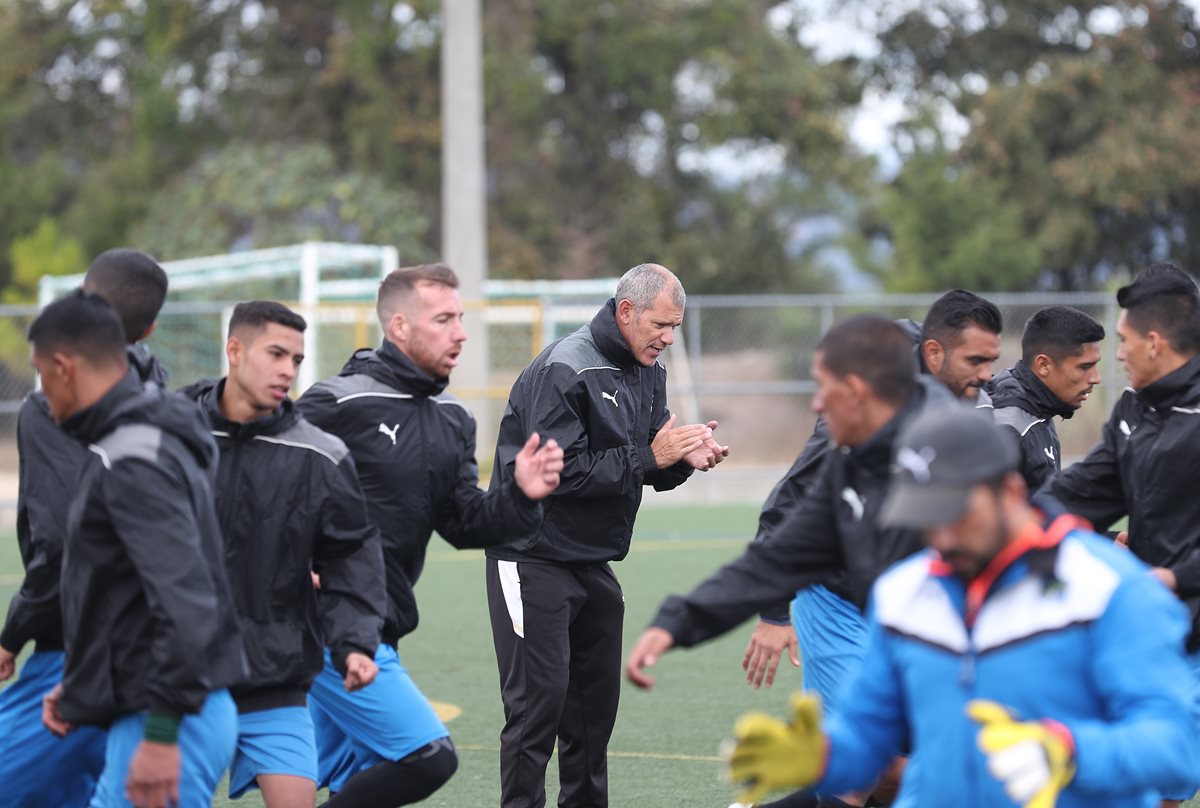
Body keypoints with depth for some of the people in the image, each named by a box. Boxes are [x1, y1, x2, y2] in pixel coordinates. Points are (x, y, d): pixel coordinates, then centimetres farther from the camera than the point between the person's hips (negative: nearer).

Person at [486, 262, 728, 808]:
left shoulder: (648, 372, 8)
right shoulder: (563, 370, -19)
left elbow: (653, 467, 11)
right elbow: (560, 471, -26)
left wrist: (686, 458, -11)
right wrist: (649, 457, -25)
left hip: (594, 561, 8)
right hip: (535, 558, -8)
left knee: (597, 697, 11)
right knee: (539, 699, -9)